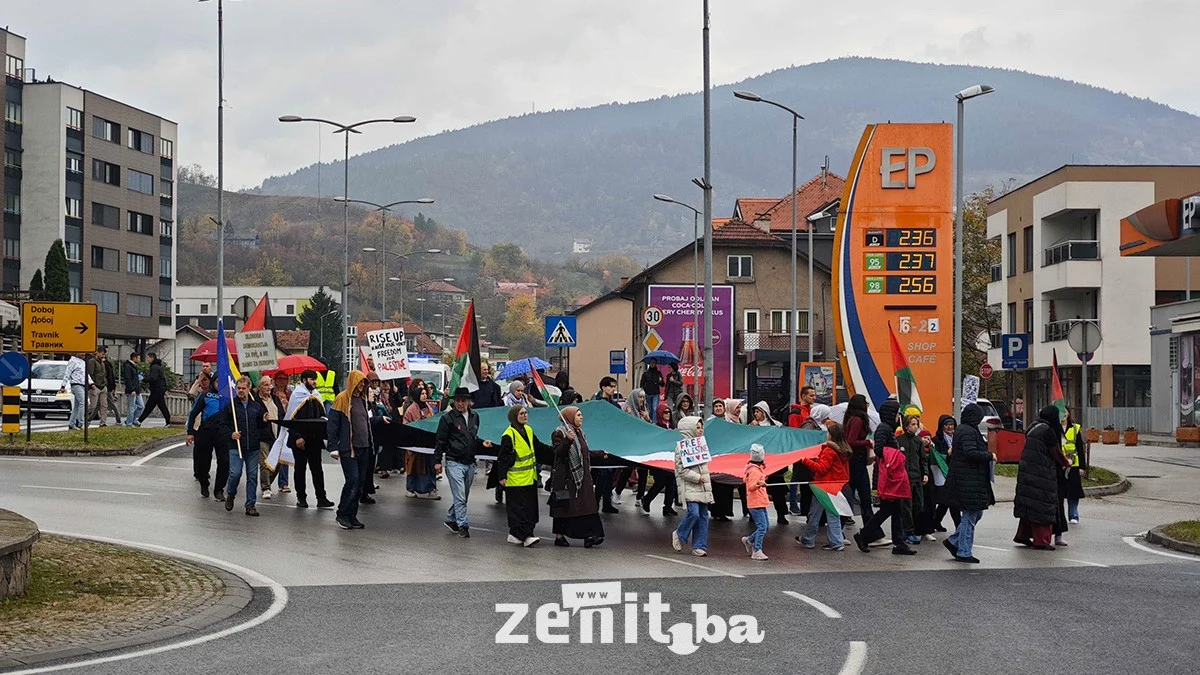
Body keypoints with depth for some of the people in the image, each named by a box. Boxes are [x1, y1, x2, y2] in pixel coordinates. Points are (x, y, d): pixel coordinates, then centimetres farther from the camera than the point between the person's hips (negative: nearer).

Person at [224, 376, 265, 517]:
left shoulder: (256, 406, 11)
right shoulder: (230, 405, 2)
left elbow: (261, 425, 20)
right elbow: (223, 424, 5)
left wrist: (264, 420, -2)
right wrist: (231, 434, -11)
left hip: (253, 447, 3)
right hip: (236, 446, -3)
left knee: (252, 476, 3)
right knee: (235, 473, -12)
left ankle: (250, 505, 9)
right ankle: (230, 495, 18)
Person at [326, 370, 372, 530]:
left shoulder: (362, 399, 16)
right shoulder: (342, 399, -7)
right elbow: (332, 424, -9)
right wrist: (333, 447, -13)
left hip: (363, 448, 8)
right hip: (348, 449, -8)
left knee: (359, 483, 7)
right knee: (352, 480, -13)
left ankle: (351, 516, 14)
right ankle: (341, 515, -1)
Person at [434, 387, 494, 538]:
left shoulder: (474, 416, 10)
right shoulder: (448, 418, -7)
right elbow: (441, 441, -5)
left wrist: (482, 443, 3)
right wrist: (437, 461, -7)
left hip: (470, 463, 6)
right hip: (454, 462, -6)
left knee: (463, 496, 14)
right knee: (459, 497, -10)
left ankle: (451, 519, 29)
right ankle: (462, 525, -6)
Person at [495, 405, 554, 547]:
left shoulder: (528, 430, 11)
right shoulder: (509, 434, -12)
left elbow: (539, 447, 23)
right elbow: (503, 457, -12)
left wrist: (555, 452, 18)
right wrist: (502, 476, -16)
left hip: (529, 477, 8)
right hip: (515, 479, -8)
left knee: (529, 507, 9)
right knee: (520, 508, -8)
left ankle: (514, 534, 17)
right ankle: (525, 535, -11)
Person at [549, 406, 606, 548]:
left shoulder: (580, 432, 16)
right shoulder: (559, 433, -10)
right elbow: (558, 452, -20)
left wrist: (600, 455, 37)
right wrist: (568, 440, -34)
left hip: (582, 476, 8)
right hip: (566, 477, -8)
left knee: (586, 505, -1)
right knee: (564, 506, -1)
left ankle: (588, 535, -5)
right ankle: (559, 536, 9)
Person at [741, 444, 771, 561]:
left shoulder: (758, 469, 13)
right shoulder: (754, 471, -18)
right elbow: (750, 487, -28)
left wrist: (763, 480, 44)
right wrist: (759, 484, -47)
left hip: (760, 502, 10)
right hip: (756, 503, -10)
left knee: (766, 526, 14)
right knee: (762, 527, -14)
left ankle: (749, 540, 27)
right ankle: (757, 552, -13)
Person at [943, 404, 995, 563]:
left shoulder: (961, 429, 15)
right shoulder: (968, 432, -17)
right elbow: (971, 453, -28)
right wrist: (990, 456, -15)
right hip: (969, 481, -11)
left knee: (976, 513, 17)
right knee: (970, 515, -3)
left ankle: (953, 541, 19)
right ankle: (964, 552, 4)